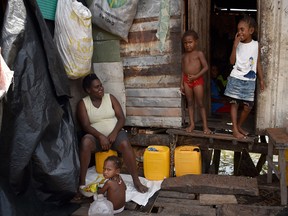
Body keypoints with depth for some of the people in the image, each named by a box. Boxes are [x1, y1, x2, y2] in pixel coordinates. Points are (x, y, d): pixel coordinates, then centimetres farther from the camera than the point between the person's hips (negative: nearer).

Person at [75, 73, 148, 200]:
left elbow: (121, 118, 0)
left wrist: (114, 133, -18)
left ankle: (136, 181, -25)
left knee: (125, 144, -33)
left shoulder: (110, 97, 5)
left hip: (115, 133, 1)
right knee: (85, 141, -35)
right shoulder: (83, 103, 1)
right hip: (96, 137, 0)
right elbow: (85, 126, -9)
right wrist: (101, 136, -25)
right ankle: (82, 182, -26)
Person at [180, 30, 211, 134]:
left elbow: (205, 67, -8)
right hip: (187, 80, 5)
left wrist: (196, 76, -17)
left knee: (200, 103, -1)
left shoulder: (199, 53, -3)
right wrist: (182, 84, 8)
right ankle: (192, 124, 16)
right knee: (190, 103, 8)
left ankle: (205, 126, 6)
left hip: (197, 80, -4)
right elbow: (183, 70, 12)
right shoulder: (184, 55, 11)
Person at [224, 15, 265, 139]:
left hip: (249, 80, 2)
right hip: (236, 78, -1)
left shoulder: (256, 45, 2)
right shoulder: (237, 44, -1)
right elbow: (232, 62, -7)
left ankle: (239, 126, 24)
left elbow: (258, 63, 8)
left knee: (248, 106, 4)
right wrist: (235, 45, -14)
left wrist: (261, 79, 9)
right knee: (234, 103, 1)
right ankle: (235, 129, 10)